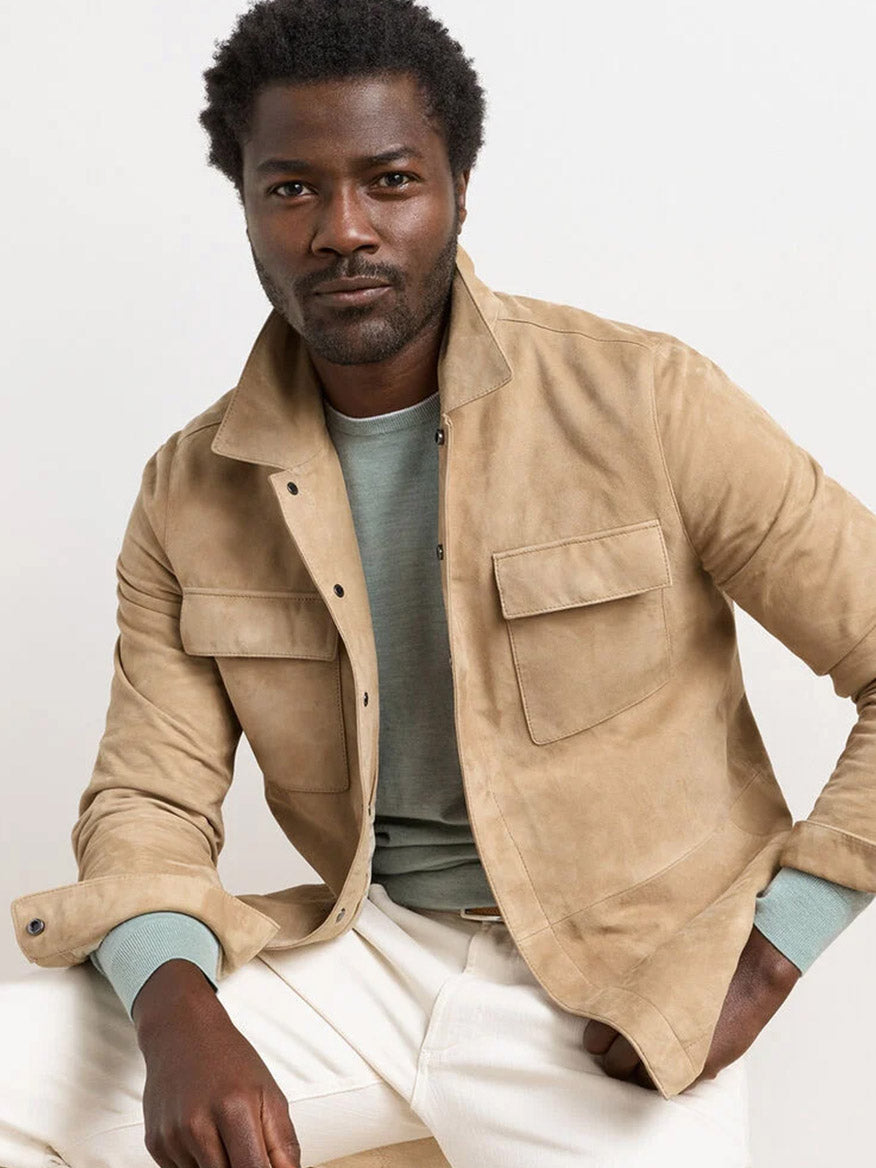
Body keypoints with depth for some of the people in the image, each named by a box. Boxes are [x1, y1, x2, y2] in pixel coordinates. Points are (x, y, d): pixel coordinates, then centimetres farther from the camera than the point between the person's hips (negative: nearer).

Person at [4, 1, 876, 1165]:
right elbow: (150, 800, 2)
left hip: (611, 994, -2)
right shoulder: (191, 493, 1)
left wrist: (758, 967, -10)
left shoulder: (643, 403, -11)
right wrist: (177, 1015, -19)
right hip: (363, 950, 3)